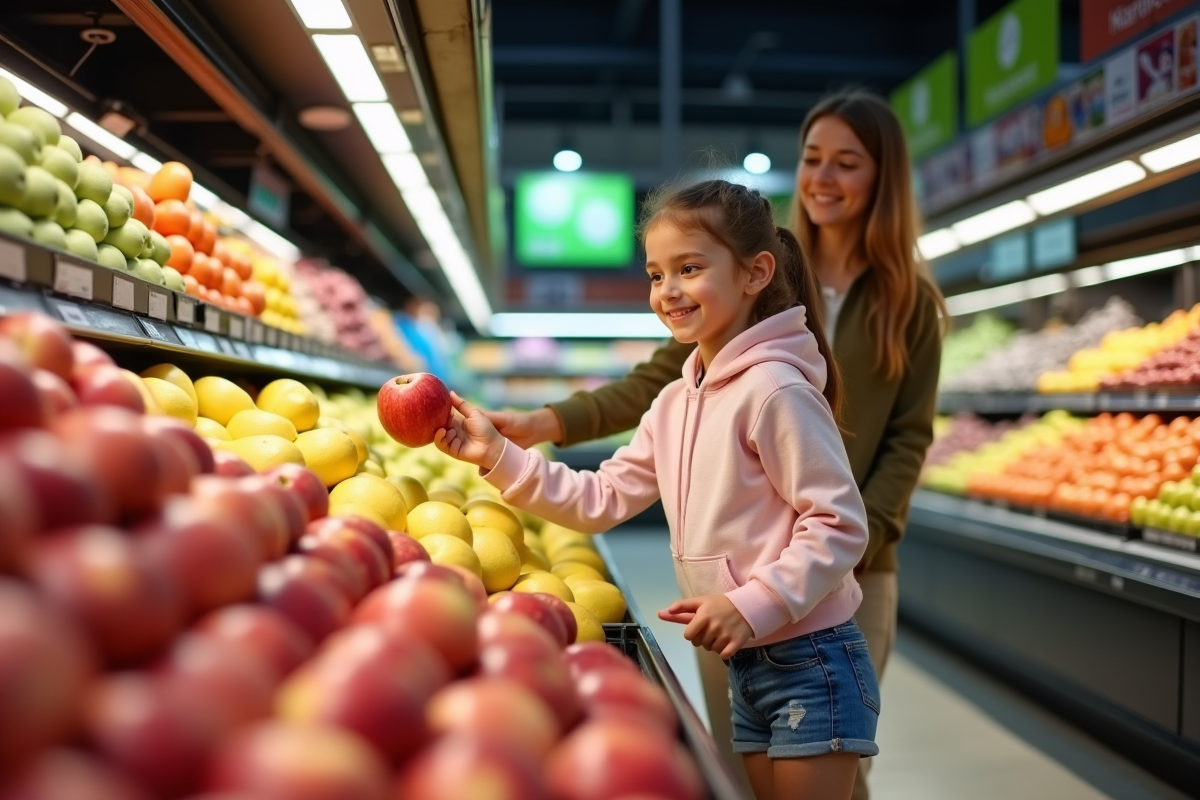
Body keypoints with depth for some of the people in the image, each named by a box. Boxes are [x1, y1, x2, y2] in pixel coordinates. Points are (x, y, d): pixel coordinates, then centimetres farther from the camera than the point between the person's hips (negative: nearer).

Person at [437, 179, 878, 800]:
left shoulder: (774, 390, -18)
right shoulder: (675, 404, 7)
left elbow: (840, 526, -19)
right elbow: (602, 499, 7)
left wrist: (752, 606, -27)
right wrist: (498, 456, 0)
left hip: (810, 666, -8)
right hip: (747, 666, 8)